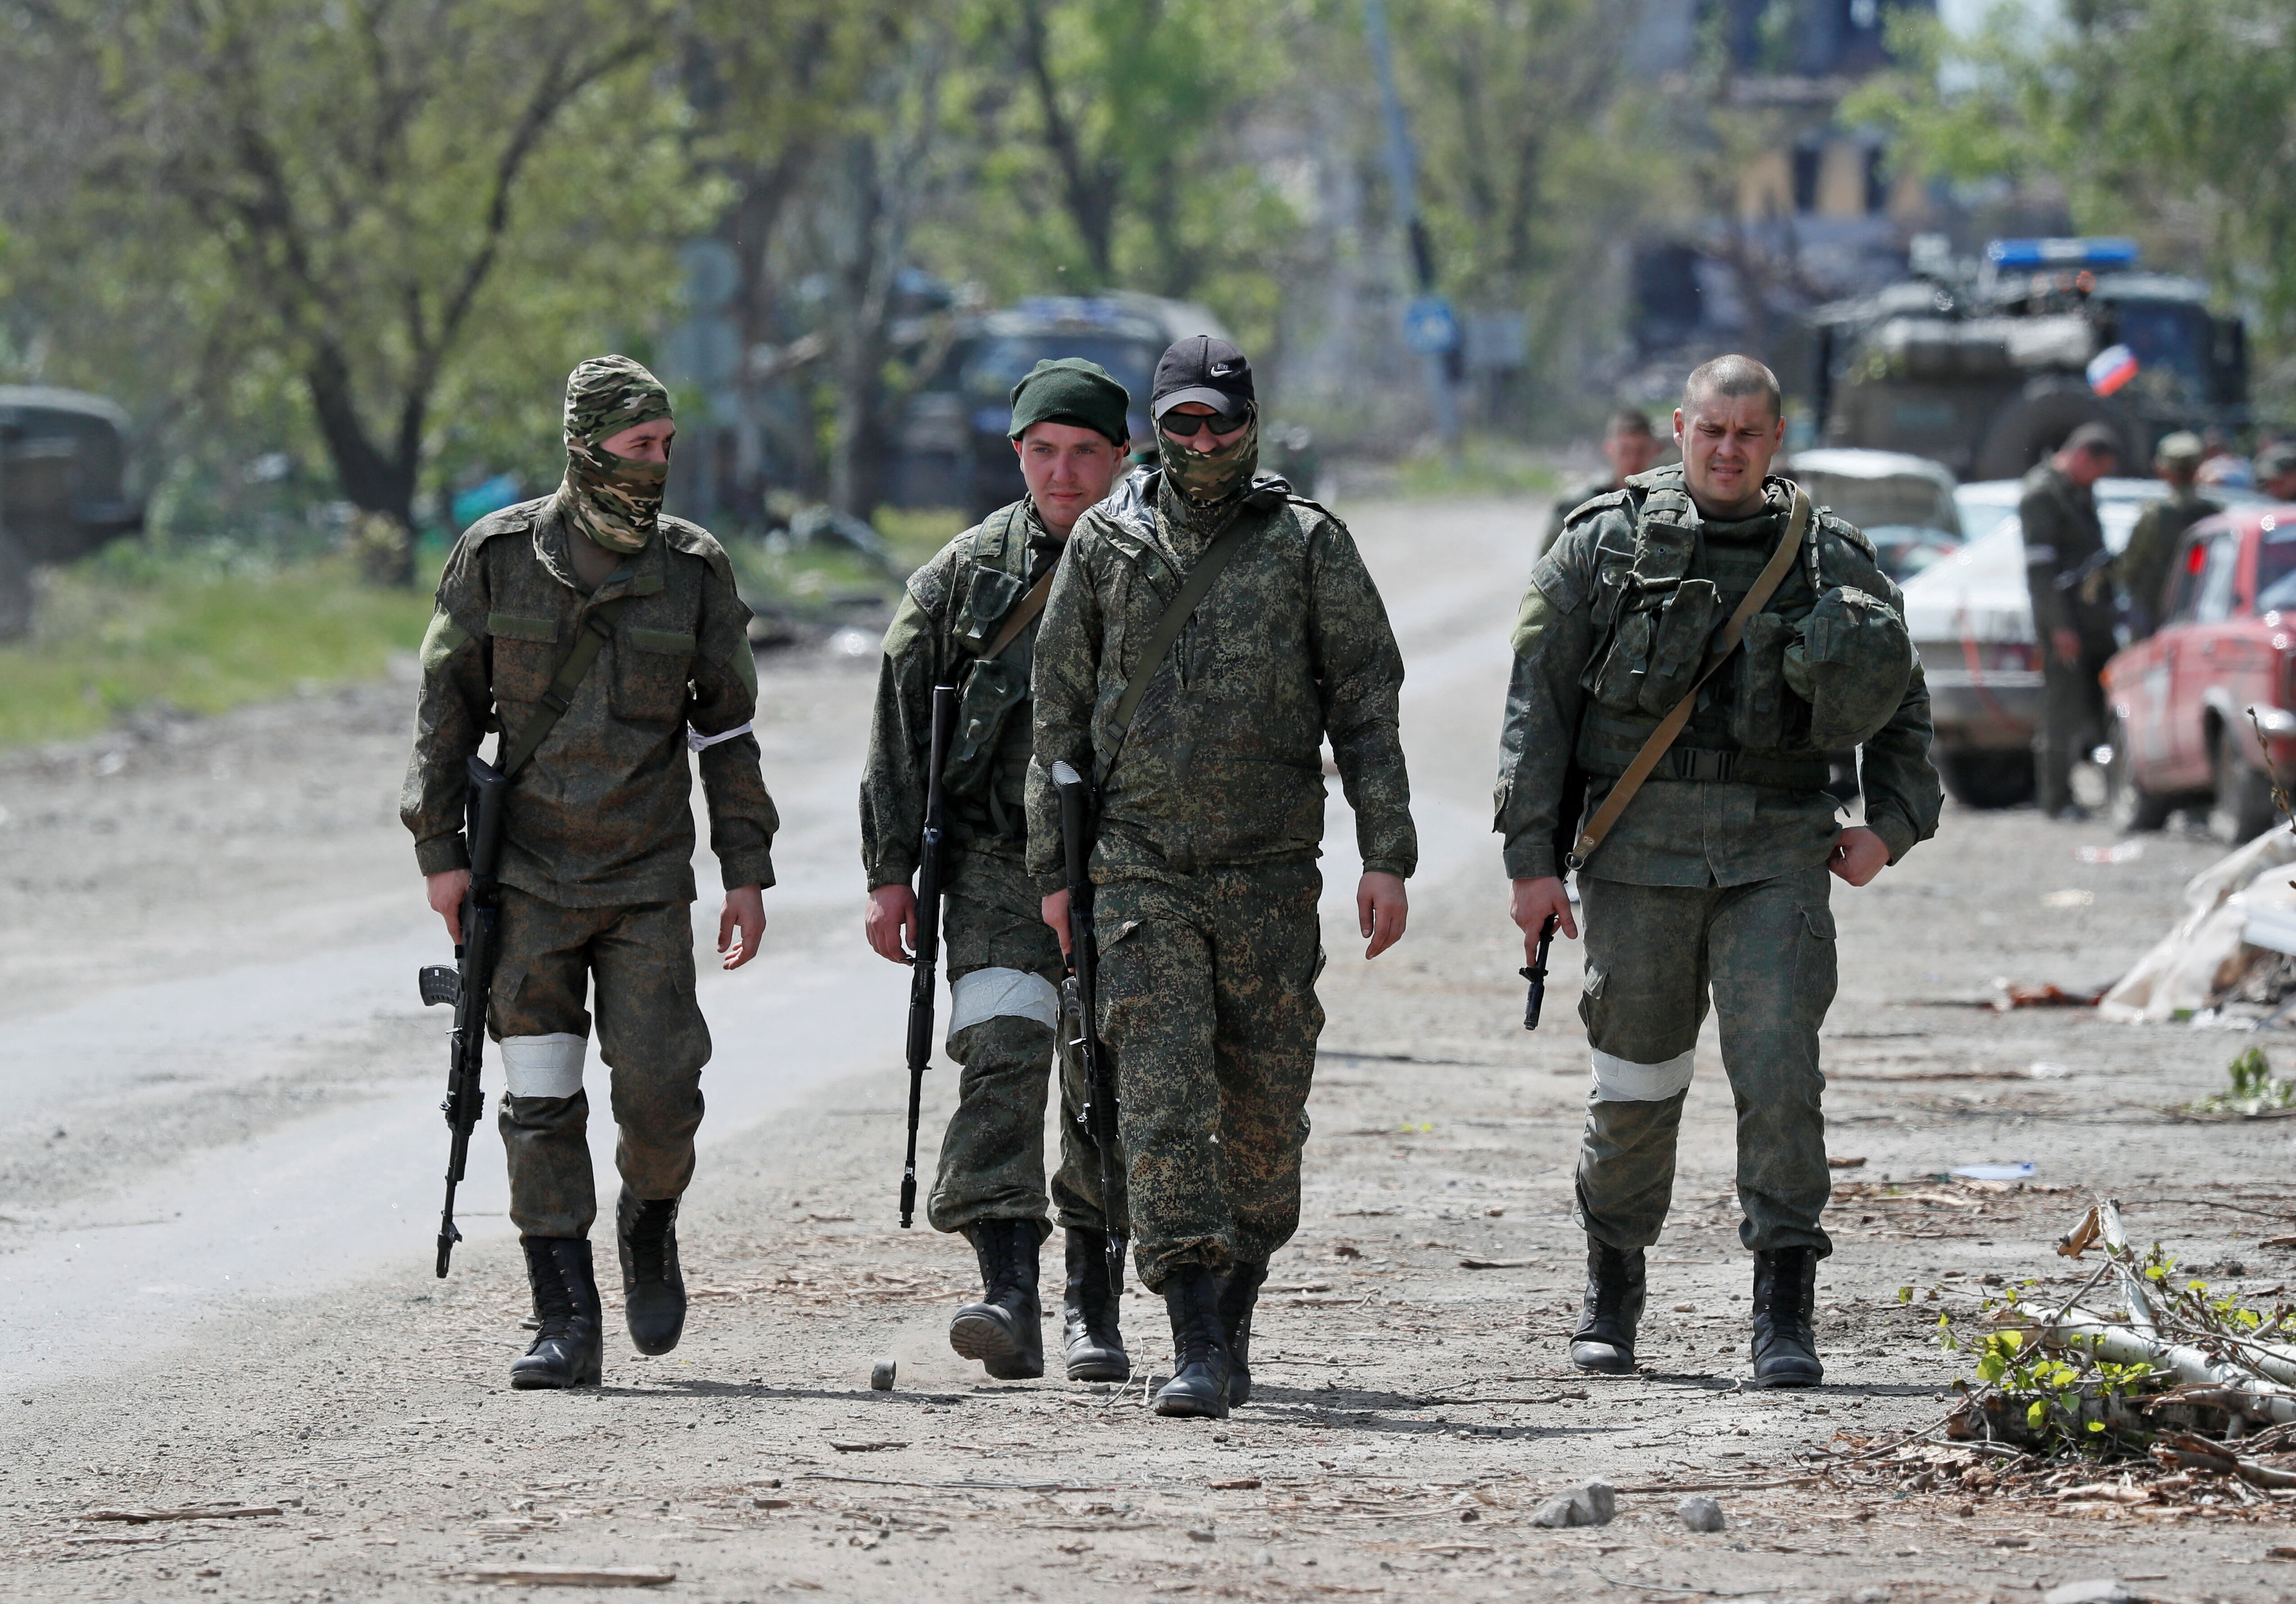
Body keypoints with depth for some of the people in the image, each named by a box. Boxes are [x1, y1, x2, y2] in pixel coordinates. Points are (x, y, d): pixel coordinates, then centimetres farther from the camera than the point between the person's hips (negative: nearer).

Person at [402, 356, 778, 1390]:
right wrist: (441, 852, -3)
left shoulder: (694, 569, 0)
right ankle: (567, 1328, 1)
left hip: (648, 879, 0)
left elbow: (727, 727, 5)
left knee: (659, 1092, -7)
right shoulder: (497, 558, -3)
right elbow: (447, 708, 2)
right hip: (527, 877, 0)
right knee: (541, 1103, -3)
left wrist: (748, 871, 1)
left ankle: (650, 1226, 25)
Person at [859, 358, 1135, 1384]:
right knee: (1001, 1056, -17)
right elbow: (901, 723, 7)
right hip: (998, 864, 0)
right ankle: (1009, 1297, -25)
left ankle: (1091, 1308, 18)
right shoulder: (968, 573, 6)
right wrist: (890, 871, 1)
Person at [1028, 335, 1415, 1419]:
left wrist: (1387, 857, -6)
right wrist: (1054, 866, 6)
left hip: (1270, 872, 0)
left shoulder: (1307, 544, 2)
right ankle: (1197, 1353, -16)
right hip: (1142, 870, 0)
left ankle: (1236, 1323, 24)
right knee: (1164, 1103, -11)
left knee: (1264, 1115, 6)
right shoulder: (1106, 545, 5)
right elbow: (1062, 710, 10)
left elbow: (1367, 706, 2)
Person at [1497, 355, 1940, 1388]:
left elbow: (1900, 703, 18)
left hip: (1775, 851, 0)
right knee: (1635, 1079, 6)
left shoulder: (1829, 558, 7)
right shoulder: (1606, 545, 3)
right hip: (1641, 846, 0)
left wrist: (1894, 823, 3)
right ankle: (1611, 1298, 26)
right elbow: (1537, 703, 3)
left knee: (1778, 1066, -13)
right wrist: (1531, 859, -3)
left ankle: (1784, 1317, -11)